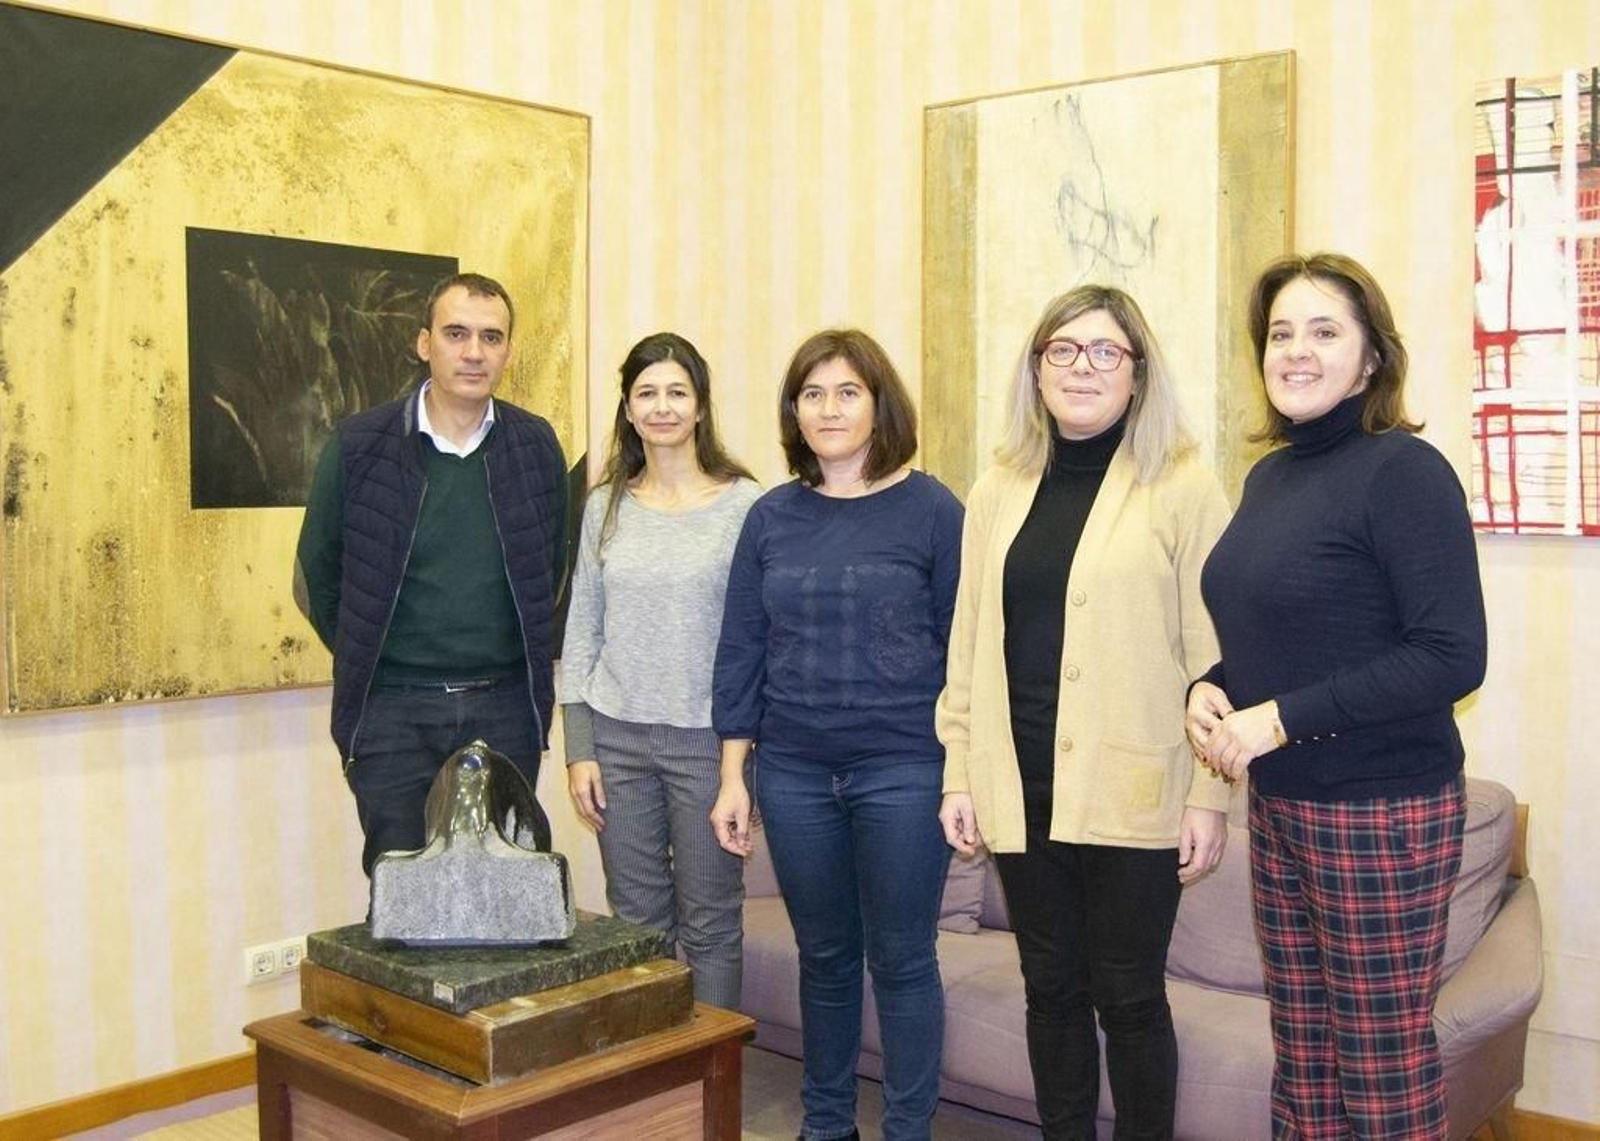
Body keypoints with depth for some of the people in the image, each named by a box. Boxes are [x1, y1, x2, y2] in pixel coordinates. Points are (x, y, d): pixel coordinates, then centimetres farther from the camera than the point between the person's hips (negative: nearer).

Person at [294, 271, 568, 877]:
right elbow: (317, 578, 5)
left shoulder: (536, 446, 2)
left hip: (506, 708, 2)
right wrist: (368, 662, 6)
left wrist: (528, 659, 8)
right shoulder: (359, 446, -4)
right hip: (392, 711, -1)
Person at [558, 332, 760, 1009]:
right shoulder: (605, 506, 6)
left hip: (706, 736, -3)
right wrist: (579, 749, 3)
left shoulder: (743, 504, -4)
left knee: (709, 924, 5)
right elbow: (581, 632, 8)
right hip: (617, 736, 3)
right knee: (636, 921, 12)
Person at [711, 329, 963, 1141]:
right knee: (823, 954, 15)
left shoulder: (931, 510, -4)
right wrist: (732, 778, 4)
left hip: (902, 770, -3)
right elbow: (740, 649, 7)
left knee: (900, 960, 5)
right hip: (794, 771, 3)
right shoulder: (772, 517, 6)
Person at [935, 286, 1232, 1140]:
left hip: (1131, 793, -4)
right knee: (1051, 990, 15)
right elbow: (968, 647, 11)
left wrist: (1209, 795, -8)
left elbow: (1213, 653, -6)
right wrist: (960, 775, 8)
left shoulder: (1182, 486, -4)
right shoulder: (998, 491, 10)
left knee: (1128, 998, 6)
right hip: (1022, 791, 4)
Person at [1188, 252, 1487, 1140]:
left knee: (1383, 1069, 5)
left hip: (1382, 809, -7)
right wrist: (1210, 690, -1)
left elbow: (1451, 658, -19)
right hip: (1279, 804, 7)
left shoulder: (1402, 470, -14)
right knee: (1301, 1058, 15)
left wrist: (1283, 718, -20)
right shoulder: (1269, 476, 9)